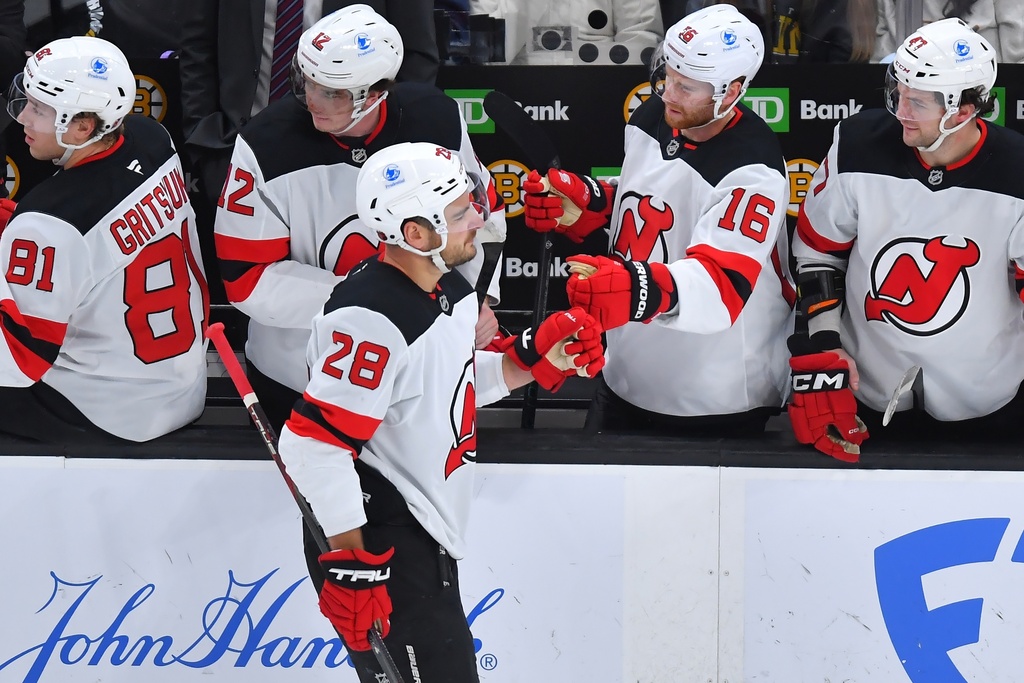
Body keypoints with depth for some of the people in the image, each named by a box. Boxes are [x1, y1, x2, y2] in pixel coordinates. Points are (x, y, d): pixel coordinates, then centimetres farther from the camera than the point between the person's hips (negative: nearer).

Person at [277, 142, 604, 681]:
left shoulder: (452, 288, 5)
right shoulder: (372, 319, -25)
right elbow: (314, 445, -26)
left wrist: (535, 360, 5)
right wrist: (351, 564, -25)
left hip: (428, 544, 10)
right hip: (378, 547, -10)